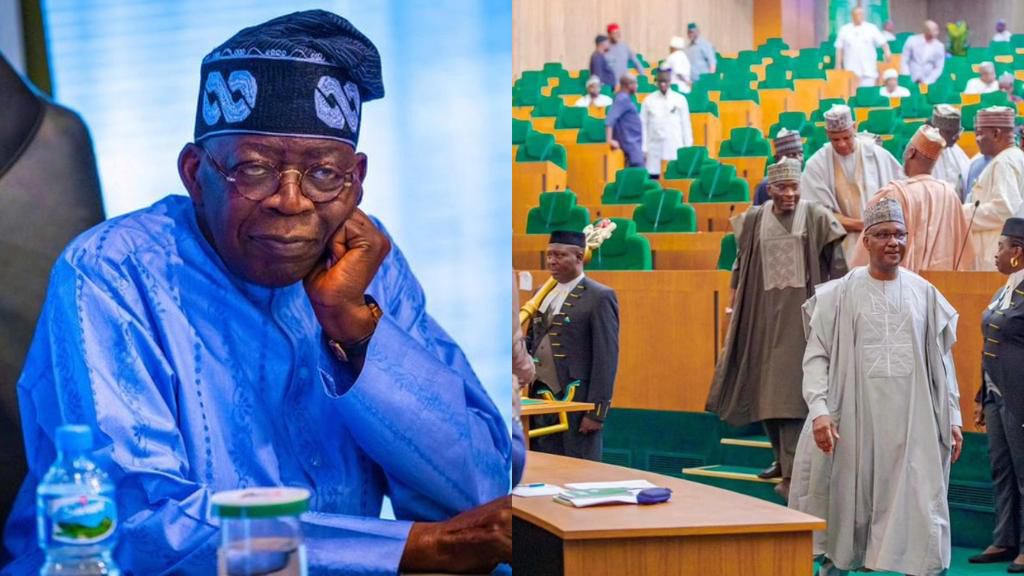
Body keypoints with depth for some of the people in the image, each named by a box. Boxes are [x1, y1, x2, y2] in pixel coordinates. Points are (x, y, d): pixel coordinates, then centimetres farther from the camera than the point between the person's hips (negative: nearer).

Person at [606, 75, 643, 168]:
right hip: (631, 143, -10)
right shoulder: (622, 99, -15)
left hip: (634, 143, 10)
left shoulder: (625, 98, 14)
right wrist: (610, 140, -29)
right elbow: (610, 119, -25)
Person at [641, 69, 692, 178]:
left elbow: (685, 124, 7)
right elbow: (643, 125, 5)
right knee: (654, 179, -2)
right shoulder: (648, 100, 3)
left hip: (675, 149, 0)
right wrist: (643, 149, 1)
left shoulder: (680, 99, 4)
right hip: (654, 150, 0)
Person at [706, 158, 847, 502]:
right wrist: (736, 301, 12)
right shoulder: (753, 221, 6)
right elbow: (741, 264, 14)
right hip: (763, 313, 5)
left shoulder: (817, 219, -4)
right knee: (765, 389, 10)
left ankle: (791, 472, -11)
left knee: (791, 390, -11)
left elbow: (837, 267, -3)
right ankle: (783, 458, 26)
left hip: (802, 312, -4)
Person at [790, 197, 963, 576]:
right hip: (854, 417, -1)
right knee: (846, 506, 7)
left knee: (917, 509, -2)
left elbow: (941, 359, 10)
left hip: (911, 420, 1)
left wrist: (952, 416, 6)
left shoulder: (924, 293, 6)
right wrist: (819, 411, -16)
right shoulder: (840, 294, -1)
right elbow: (817, 355, -4)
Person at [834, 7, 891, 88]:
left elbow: (882, 42, 0)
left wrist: (887, 51, -19)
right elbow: (839, 49, 9)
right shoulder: (844, 30, 7)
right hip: (851, 70, 0)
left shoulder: (871, 28, 5)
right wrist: (838, 65, 4)